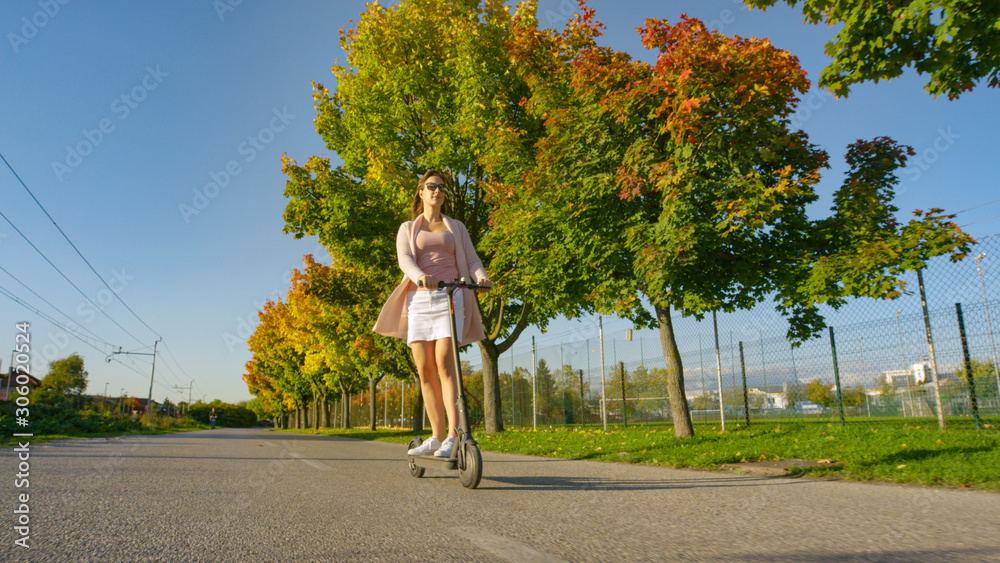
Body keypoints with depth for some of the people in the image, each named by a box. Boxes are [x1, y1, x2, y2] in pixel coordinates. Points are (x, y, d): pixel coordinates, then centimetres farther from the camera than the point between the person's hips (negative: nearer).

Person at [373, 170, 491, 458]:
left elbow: (471, 259, 10)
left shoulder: (456, 227, 20)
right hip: (419, 298, 2)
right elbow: (404, 259, 0)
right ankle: (437, 436, 6)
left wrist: (481, 276, -15)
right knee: (424, 369, -2)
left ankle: (454, 435, -20)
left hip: (451, 296, -2)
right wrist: (420, 276, -23)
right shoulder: (408, 228, 19)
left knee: (444, 362, -18)